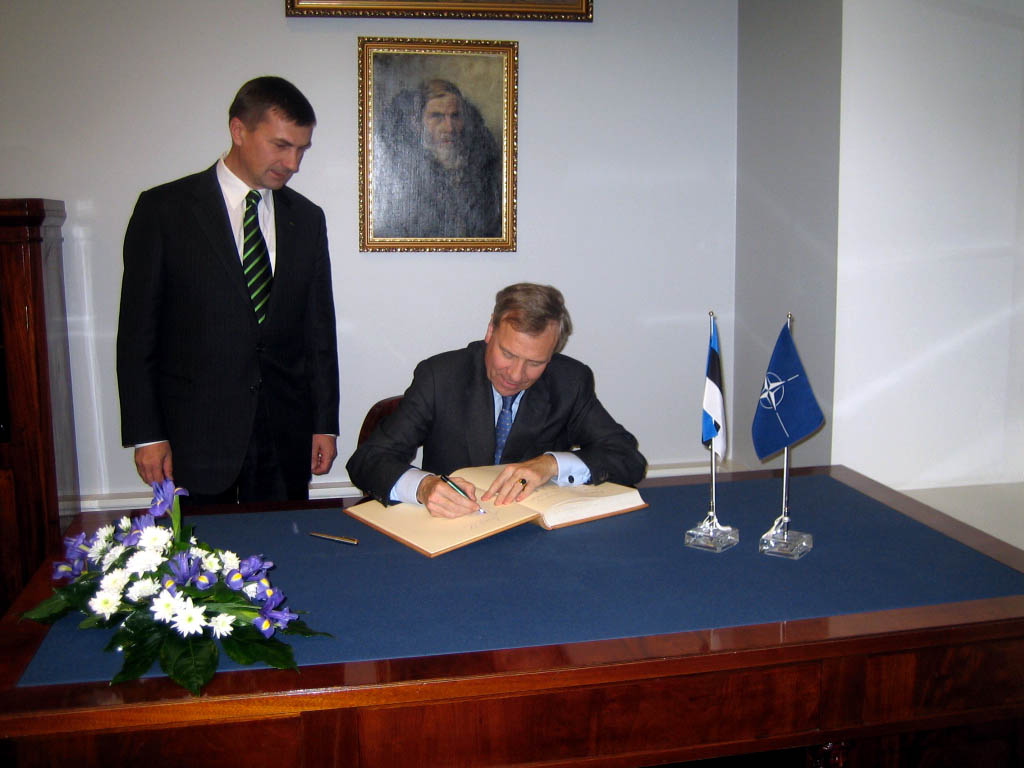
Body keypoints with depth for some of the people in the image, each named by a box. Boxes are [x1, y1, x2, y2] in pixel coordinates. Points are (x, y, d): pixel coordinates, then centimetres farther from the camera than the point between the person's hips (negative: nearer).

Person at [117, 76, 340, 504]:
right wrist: (146, 435, -6)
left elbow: (319, 328, 11)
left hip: (286, 437, 3)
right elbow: (137, 332, -2)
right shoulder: (164, 209, -2)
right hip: (195, 436, -3)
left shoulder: (306, 218, 10)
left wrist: (325, 423, 8)